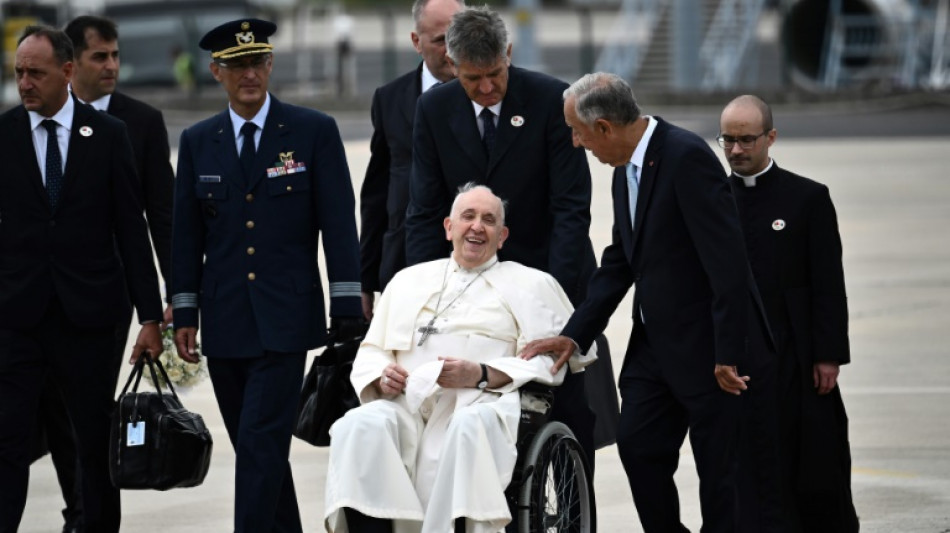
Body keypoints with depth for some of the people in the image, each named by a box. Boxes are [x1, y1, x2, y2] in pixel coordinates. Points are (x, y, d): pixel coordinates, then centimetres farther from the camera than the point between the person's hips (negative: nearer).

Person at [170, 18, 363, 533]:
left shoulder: (314, 132, 0)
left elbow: (339, 224, -2)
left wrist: (347, 310, -6)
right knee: (252, 447, 10)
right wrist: (184, 313, 7)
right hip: (225, 322, 4)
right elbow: (187, 234, 12)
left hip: (284, 320, -4)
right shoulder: (198, 141, 9)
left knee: (261, 444, -13)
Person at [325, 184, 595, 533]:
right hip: (406, 404, 3)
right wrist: (381, 376, 1)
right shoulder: (409, 280, 30)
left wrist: (481, 375, -9)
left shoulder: (529, 285, 19)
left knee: (468, 428, -40)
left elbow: (547, 361, 6)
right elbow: (370, 351, 26)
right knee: (358, 426, -32)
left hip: (481, 403, -3)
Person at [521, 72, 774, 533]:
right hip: (655, 341, 9)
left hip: (707, 344, -9)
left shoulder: (686, 157, -20)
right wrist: (574, 335, 5)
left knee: (719, 465, 0)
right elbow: (619, 262, 14)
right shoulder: (626, 171, 9)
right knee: (637, 446, 5)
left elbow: (727, 260, -23)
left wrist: (728, 354, -23)